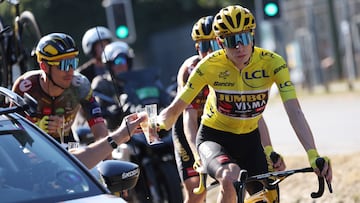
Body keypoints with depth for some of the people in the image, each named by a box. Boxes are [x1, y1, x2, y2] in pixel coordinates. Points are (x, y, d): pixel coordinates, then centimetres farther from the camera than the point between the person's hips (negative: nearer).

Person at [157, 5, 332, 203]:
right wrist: (157, 125, -39)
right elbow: (175, 108, -16)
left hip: (249, 140, 3)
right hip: (214, 138, -3)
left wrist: (313, 155, -38)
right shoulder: (210, 66, -21)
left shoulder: (272, 63, -19)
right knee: (231, 177, -36)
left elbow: (294, 112, -26)